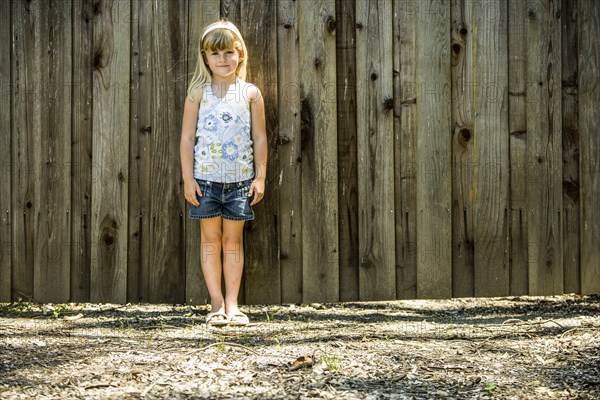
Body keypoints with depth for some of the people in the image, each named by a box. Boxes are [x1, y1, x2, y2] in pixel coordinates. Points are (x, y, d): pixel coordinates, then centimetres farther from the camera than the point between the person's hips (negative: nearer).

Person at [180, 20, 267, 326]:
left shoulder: (250, 94, 3)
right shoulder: (198, 93, 1)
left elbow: (260, 138, 5)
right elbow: (187, 137, 1)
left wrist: (260, 177, 1)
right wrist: (188, 178, -4)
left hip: (240, 178, 1)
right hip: (206, 177, 0)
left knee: (233, 240, 6)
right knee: (210, 239, 5)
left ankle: (232, 304, 11)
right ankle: (217, 304, 11)